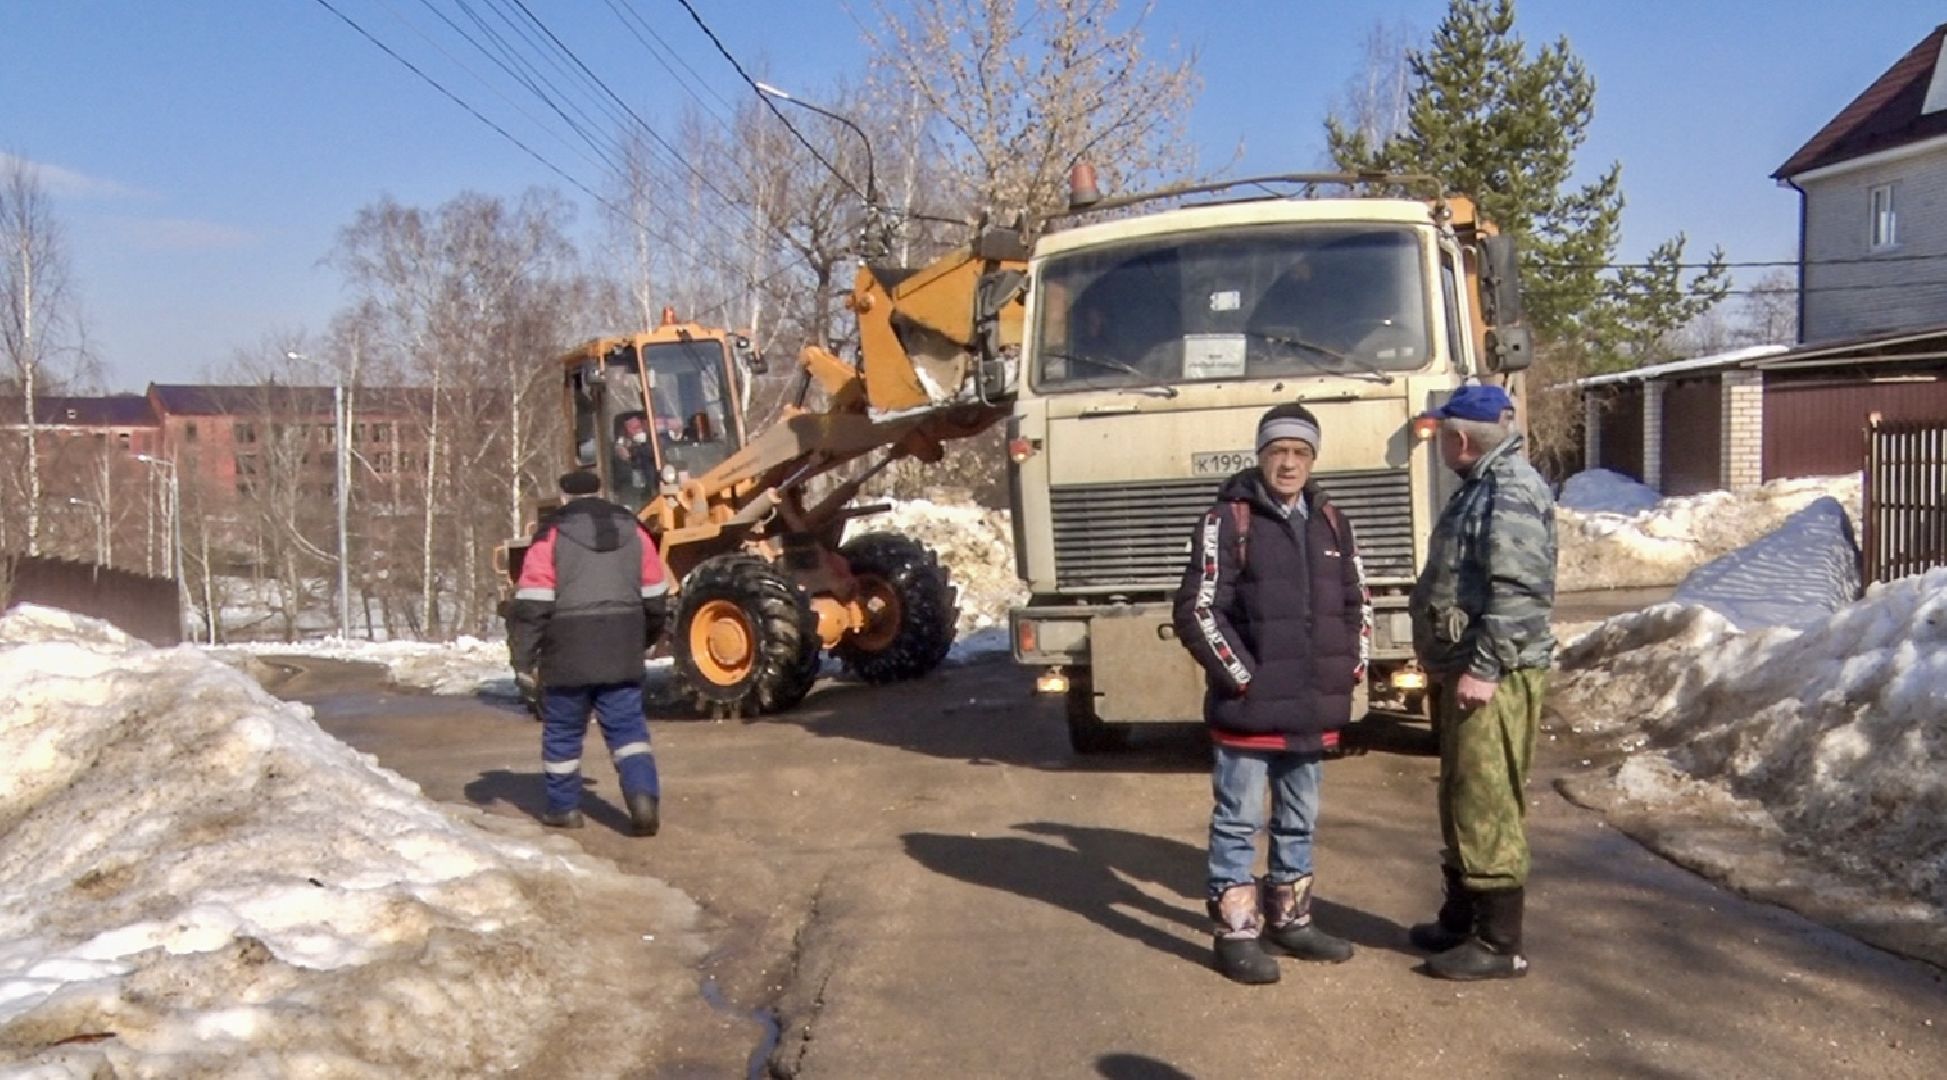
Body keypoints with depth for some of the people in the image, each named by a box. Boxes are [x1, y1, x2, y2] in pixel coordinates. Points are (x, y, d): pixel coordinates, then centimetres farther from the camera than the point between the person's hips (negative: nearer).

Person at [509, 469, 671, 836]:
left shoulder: (553, 533, -4)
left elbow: (532, 602, -9)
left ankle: (564, 807, 19)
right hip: (622, 652, 3)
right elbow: (654, 595, 13)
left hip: (568, 654, -3)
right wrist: (643, 640, 28)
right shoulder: (632, 529, 9)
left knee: (563, 731, 12)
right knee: (628, 727, 6)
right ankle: (643, 795, -13)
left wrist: (524, 657, -3)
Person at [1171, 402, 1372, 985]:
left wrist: (1353, 667, 9)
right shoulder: (1228, 520, -8)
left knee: (1299, 820, 17)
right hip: (1249, 708, -6)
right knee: (1239, 822, 2)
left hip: (1315, 708, 6)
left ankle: (1291, 919, 31)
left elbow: (1356, 602, 21)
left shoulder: (1330, 522, 11)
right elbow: (1197, 612, -12)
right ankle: (1236, 933, 10)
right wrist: (1242, 676, -14)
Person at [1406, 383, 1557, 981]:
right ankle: (1461, 919, 29)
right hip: (1461, 668, 11)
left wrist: (1485, 668, -25)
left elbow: (1520, 590, -25)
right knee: (1461, 800, 18)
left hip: (1491, 677, -11)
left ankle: (1500, 944, 1)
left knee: (1487, 807, -6)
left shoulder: (1511, 492, -16)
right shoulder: (1482, 485, 17)